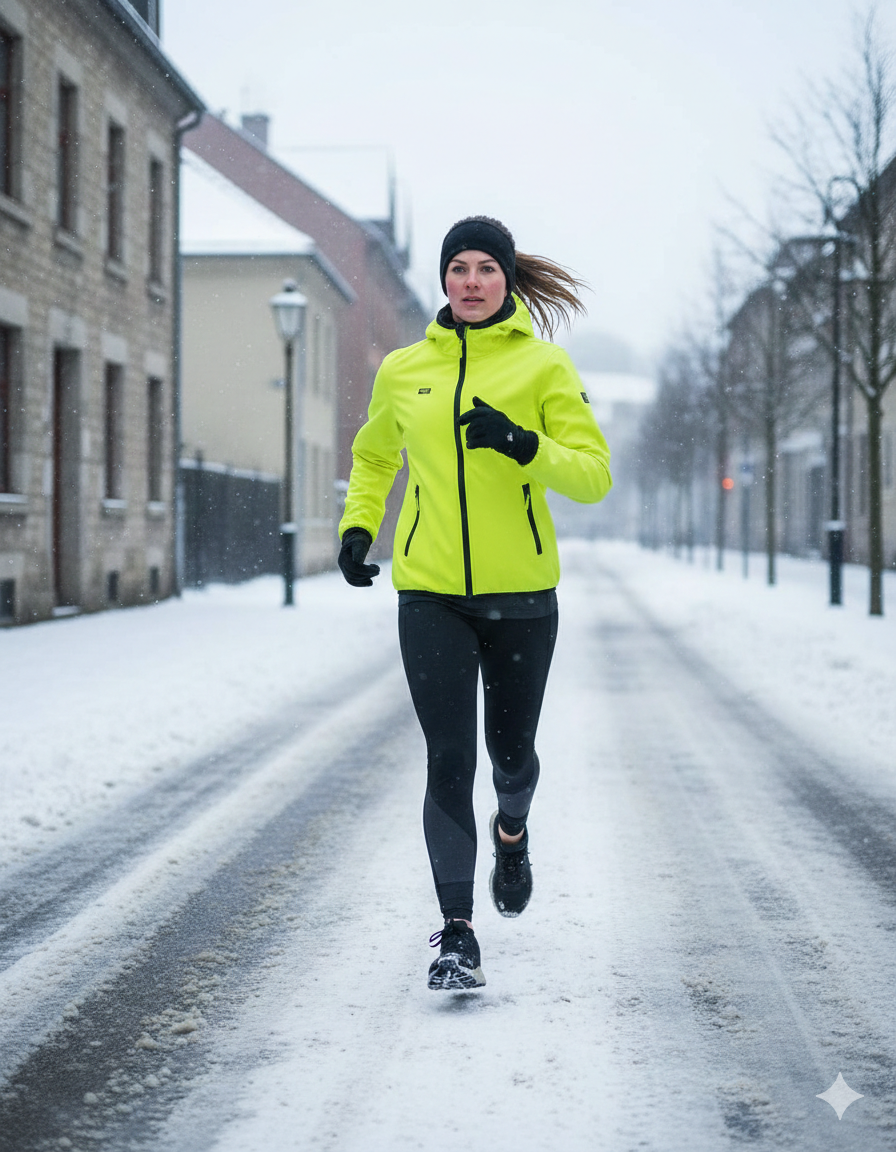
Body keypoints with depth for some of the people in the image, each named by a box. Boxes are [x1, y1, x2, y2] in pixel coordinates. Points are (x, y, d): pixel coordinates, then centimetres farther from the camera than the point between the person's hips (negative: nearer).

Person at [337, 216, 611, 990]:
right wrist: (358, 524, 10)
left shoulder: (544, 365, -2)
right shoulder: (403, 371, 6)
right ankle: (457, 933, -3)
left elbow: (594, 475, -7)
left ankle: (512, 832, 48)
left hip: (522, 592, -1)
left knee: (511, 750, 12)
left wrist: (524, 445, -23)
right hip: (430, 593, 1)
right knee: (449, 758, -8)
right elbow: (375, 455, 25)